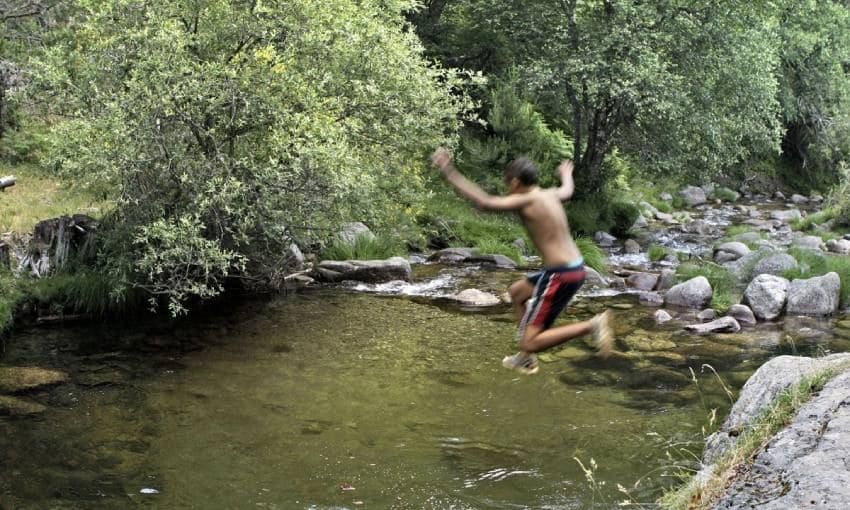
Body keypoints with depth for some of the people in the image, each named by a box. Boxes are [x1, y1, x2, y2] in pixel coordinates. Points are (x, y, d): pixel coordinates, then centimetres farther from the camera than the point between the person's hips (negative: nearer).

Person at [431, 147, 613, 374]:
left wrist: (450, 173, -24)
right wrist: (566, 174, 58)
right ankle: (526, 359, 35)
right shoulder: (550, 195, 9)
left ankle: (592, 325, -14)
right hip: (573, 267, 9)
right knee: (517, 291, 31)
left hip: (560, 275, -9)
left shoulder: (527, 201, -15)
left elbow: (485, 202, -27)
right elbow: (568, 190, 34)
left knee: (531, 342, -7)